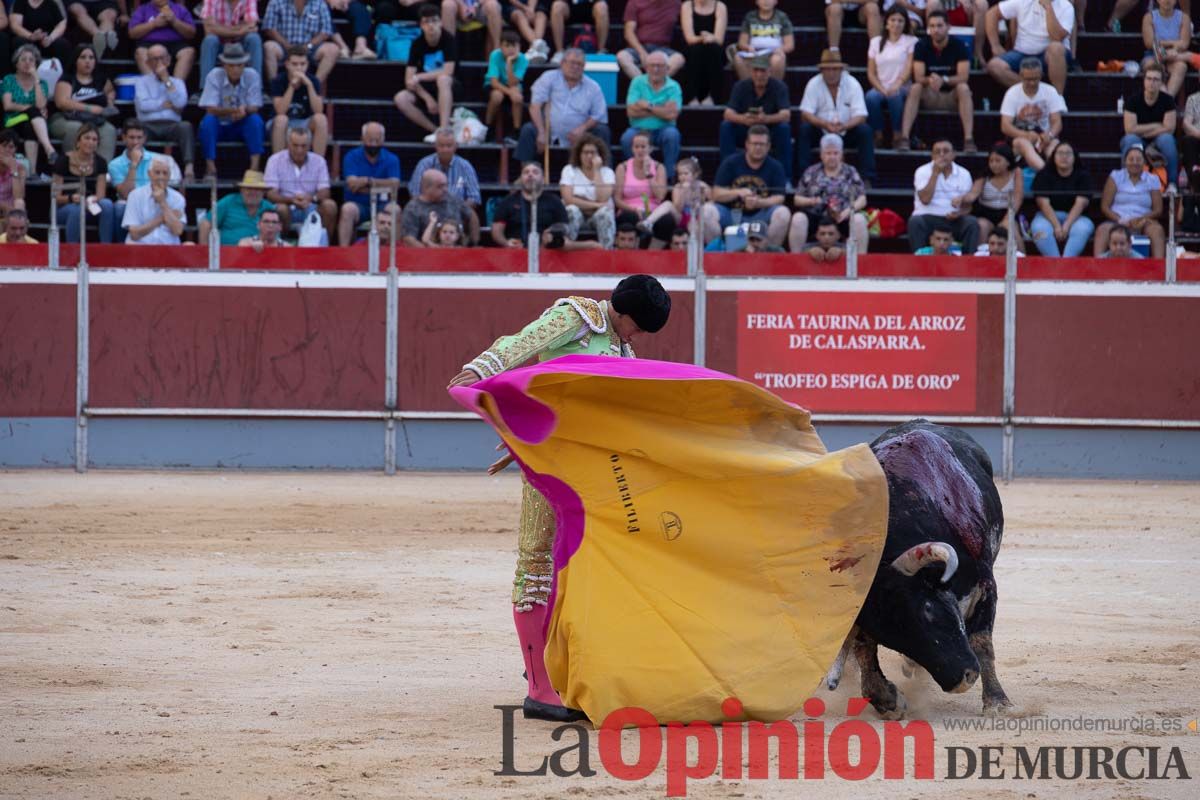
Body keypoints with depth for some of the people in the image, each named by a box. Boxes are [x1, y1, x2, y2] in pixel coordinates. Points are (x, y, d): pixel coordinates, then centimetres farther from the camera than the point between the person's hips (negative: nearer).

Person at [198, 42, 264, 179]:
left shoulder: (252, 76, -8)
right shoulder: (214, 76, -12)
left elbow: (254, 109, -13)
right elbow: (210, 109, -20)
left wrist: (245, 110, -39)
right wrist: (231, 111, -39)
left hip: (242, 126, 1)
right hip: (219, 126, -1)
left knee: (256, 120, -29)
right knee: (208, 120, -32)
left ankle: (254, 166, -34)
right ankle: (210, 167, -29)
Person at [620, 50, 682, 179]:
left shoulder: (673, 87, 0)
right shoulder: (637, 82, 3)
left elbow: (672, 114, -14)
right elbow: (631, 111, -10)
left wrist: (649, 107, -10)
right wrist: (661, 109, -9)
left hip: (662, 130, 0)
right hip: (639, 129, 0)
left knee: (672, 134, -32)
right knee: (627, 138, -30)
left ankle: (669, 176, -18)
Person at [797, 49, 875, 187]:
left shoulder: (852, 84, -9)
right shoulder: (814, 84, -10)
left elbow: (860, 116, -16)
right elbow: (805, 114, -16)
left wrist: (844, 126, -37)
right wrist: (825, 124, -35)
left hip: (847, 130, 0)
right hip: (821, 132, 0)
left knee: (865, 131, -26)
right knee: (804, 130, -28)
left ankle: (867, 178, -24)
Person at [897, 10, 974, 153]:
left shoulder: (958, 46, -10)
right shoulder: (922, 46, -7)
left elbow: (963, 77, -17)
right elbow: (918, 78, -14)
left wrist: (944, 80, -36)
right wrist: (929, 80, -38)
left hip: (952, 96, -1)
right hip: (929, 97, 1)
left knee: (963, 88, -32)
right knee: (915, 88, -28)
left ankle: (969, 139, -40)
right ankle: (904, 137, -36)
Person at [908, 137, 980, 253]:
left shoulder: (964, 174, 7)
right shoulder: (922, 172, 0)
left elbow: (967, 206, 7)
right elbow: (925, 199, -14)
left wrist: (959, 213, -18)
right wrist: (935, 173, -14)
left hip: (953, 218, 2)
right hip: (928, 218, -2)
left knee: (972, 223, -27)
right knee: (915, 222, -33)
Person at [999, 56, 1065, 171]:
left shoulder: (1050, 92, 0)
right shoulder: (1012, 93, -4)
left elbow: (1057, 122, -5)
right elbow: (1005, 126, -12)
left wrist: (1050, 135, -30)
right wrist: (1026, 135, -31)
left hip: (1043, 137, 2)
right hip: (1019, 137, -2)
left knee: (1054, 143, -32)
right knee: (1023, 143, -37)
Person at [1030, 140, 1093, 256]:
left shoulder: (1082, 176, 4)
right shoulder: (1044, 175, 4)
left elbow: (1080, 203, -8)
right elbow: (1043, 203, -7)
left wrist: (1066, 225, -23)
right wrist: (1056, 226, -22)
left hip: (1074, 217, 0)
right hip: (1049, 216, 0)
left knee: (1083, 229, -35)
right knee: (1040, 229, -35)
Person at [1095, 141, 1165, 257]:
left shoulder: (1152, 180, 11)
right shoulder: (1116, 177, 10)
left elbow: (1158, 210, 6)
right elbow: (1105, 206, 5)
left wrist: (1142, 219, -14)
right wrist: (1120, 220, -14)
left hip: (1142, 224, 0)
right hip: (1117, 221, 0)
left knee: (1157, 229, -32)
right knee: (1102, 229, -32)